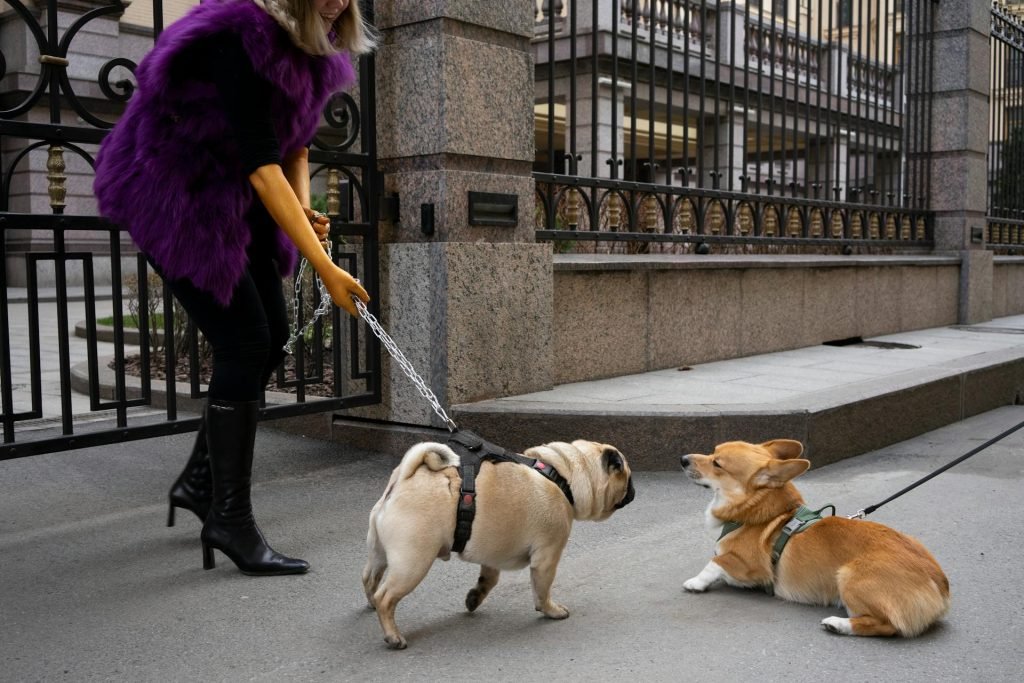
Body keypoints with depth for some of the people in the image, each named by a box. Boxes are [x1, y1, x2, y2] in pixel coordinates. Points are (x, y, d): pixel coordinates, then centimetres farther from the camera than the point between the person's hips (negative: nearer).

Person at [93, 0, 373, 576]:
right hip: (175, 200, -9)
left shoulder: (309, 52, 1)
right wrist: (326, 268, -35)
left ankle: (200, 481, 20)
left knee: (272, 339, 4)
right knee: (244, 341, -15)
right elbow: (262, 166, -33)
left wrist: (303, 208, -7)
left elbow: (296, 140, 12)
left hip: (235, 202, 9)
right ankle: (230, 519, -4)